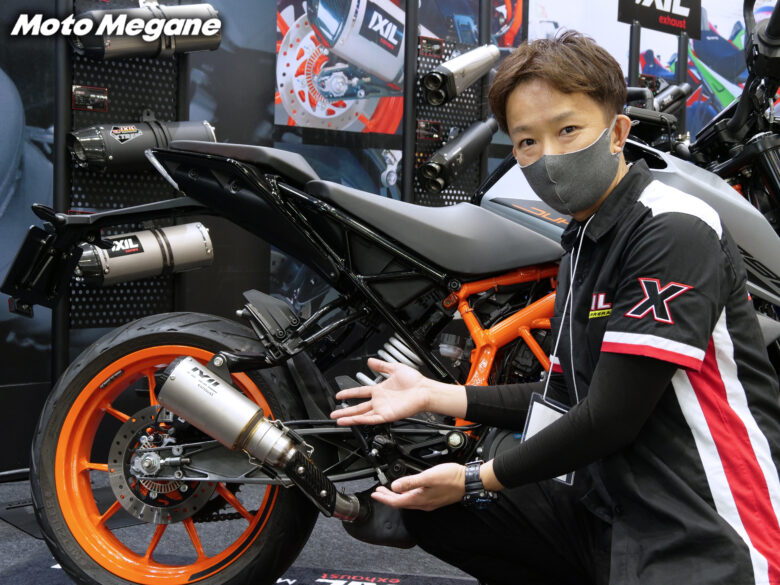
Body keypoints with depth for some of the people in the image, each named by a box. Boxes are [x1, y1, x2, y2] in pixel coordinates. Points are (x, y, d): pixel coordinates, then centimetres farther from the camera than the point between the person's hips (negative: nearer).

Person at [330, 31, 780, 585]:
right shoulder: (581, 243, 12)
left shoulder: (674, 231, -17)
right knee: (431, 510, 9)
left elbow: (612, 416, -18)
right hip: (607, 510, 9)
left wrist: (478, 479, -7)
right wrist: (433, 394, 13)